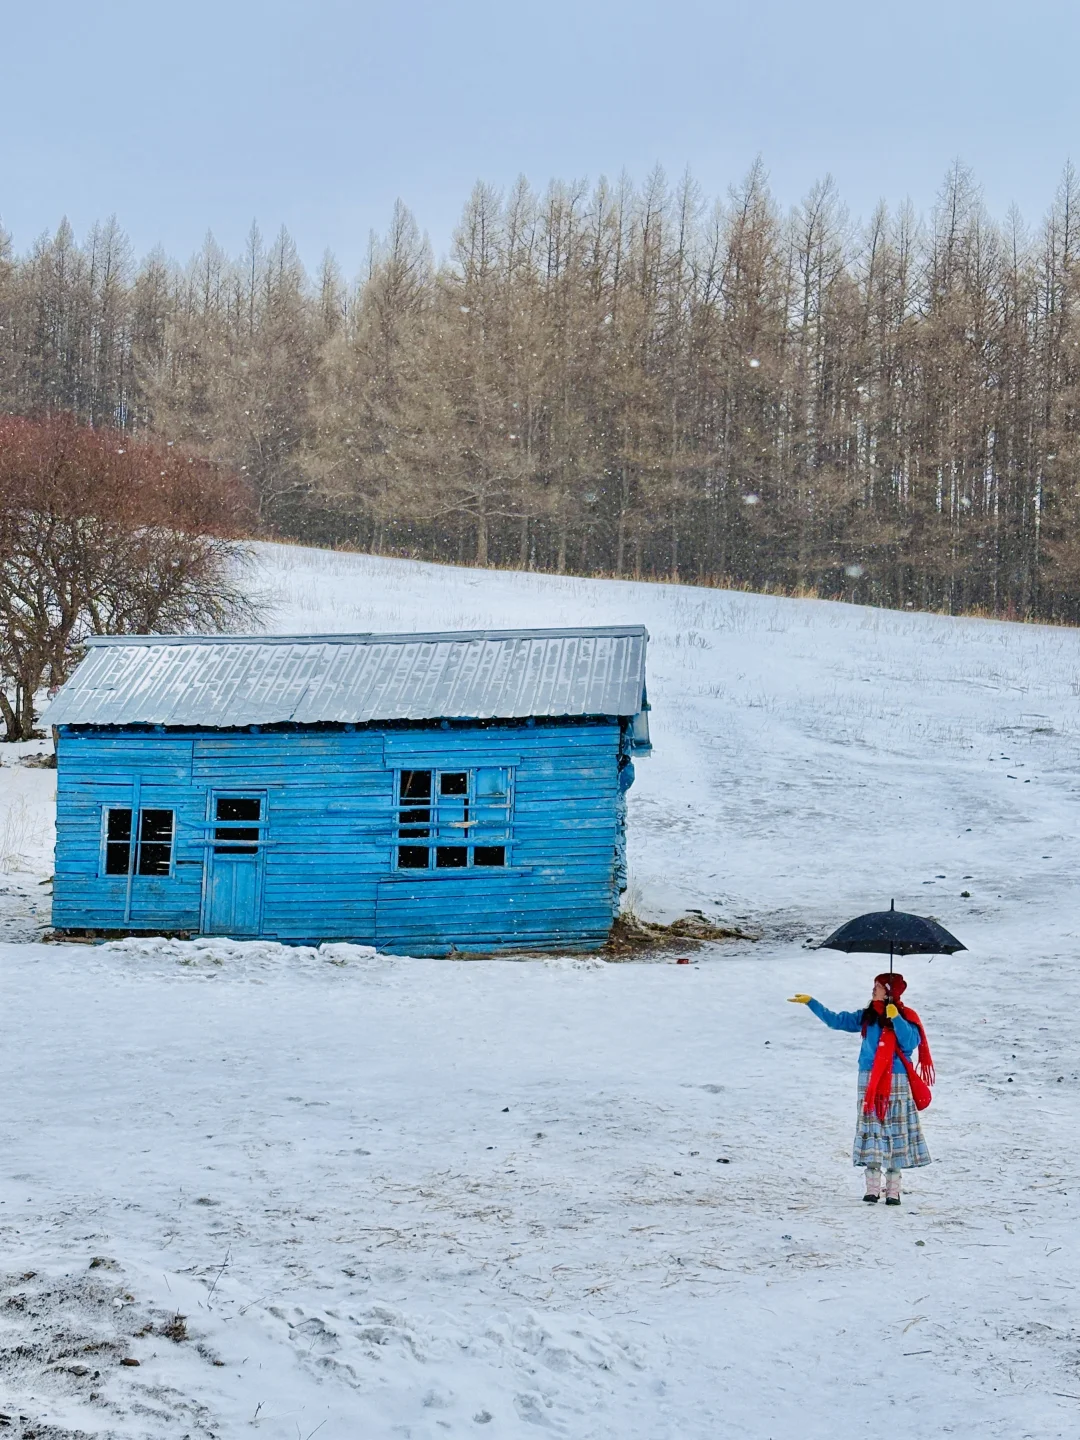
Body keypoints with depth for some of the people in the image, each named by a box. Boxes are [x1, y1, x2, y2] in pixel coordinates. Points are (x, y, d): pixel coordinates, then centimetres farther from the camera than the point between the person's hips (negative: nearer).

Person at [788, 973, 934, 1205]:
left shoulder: (905, 1017, -4)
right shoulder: (867, 1017, 8)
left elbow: (911, 1043, -16)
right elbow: (835, 1020, 14)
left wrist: (895, 1019, -22)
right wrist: (811, 1003, 13)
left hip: (896, 1082, -3)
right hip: (870, 1081, 4)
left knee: (896, 1133, -1)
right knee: (871, 1130, 0)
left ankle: (893, 1189, 3)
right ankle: (872, 1188, 3)